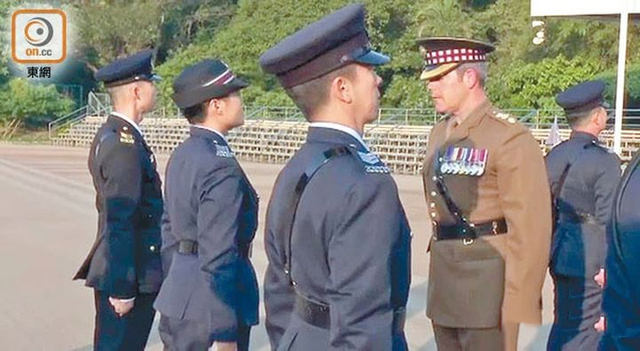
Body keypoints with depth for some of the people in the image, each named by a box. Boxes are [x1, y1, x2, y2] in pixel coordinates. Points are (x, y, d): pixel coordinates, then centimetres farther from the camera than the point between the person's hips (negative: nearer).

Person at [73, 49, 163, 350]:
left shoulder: (110, 134, 12)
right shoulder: (124, 145, -20)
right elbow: (119, 223, -22)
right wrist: (122, 288, -20)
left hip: (120, 272, 10)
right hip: (127, 278, -10)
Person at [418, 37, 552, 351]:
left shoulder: (510, 139, -14)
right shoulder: (440, 133, 11)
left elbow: (529, 230, -16)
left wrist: (519, 303, -17)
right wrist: (437, 261, 17)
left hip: (487, 282, -8)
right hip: (443, 278, 8)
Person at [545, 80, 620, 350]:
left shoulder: (554, 156, 5)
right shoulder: (604, 161, -16)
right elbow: (609, 220, -16)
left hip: (561, 255, 7)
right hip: (591, 261, -7)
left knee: (564, 326, 17)